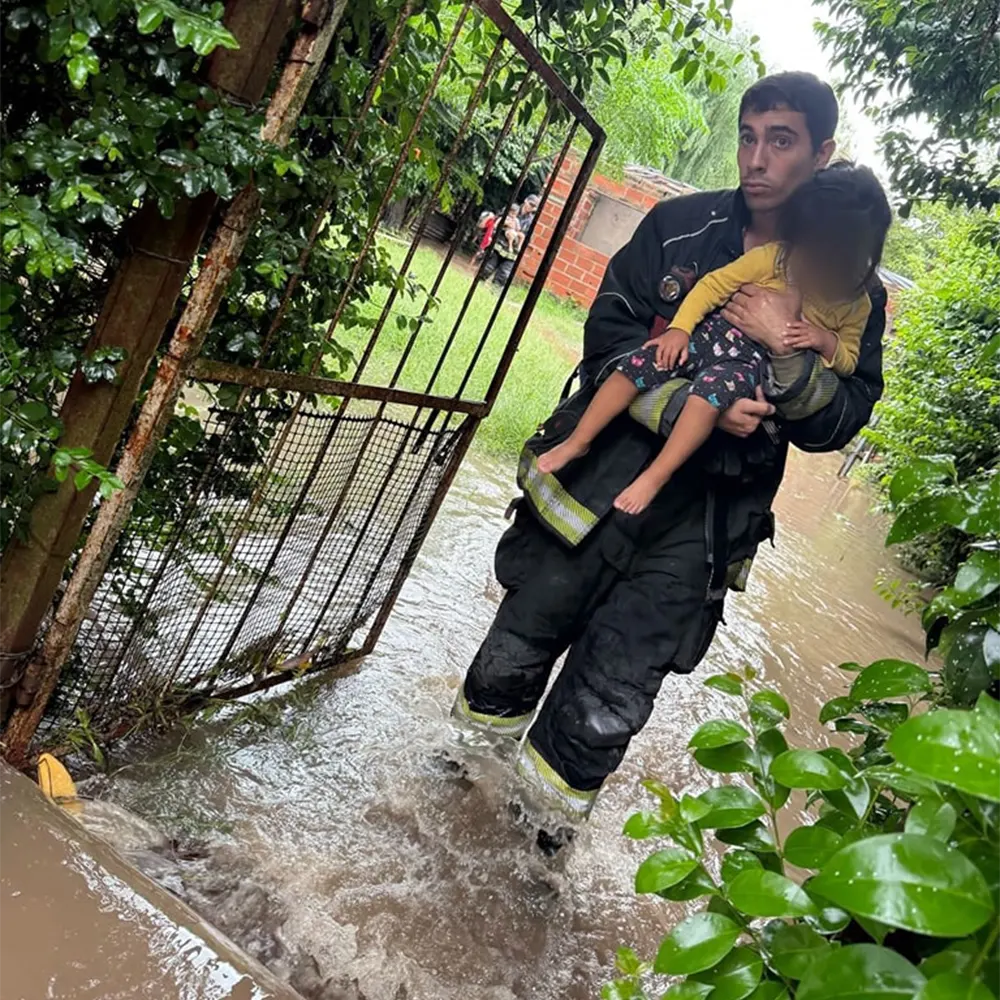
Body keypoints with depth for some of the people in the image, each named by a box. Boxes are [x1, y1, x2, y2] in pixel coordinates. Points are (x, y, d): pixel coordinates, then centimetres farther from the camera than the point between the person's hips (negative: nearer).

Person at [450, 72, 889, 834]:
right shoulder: (679, 227, 2)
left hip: (699, 525, -1)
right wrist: (690, 407, -18)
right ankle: (475, 742, 43)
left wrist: (787, 353, -20)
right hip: (598, 477, 1)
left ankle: (549, 808, 31)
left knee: (606, 708, 3)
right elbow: (609, 337, -4)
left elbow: (835, 425, -1)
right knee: (519, 645, 14)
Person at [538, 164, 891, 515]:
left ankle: (655, 477, -29)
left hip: (756, 365, -1)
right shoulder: (773, 256, -5)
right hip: (716, 333, 1)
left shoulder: (856, 304, -1)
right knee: (642, 362, -17)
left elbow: (847, 362, 8)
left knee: (714, 386, -34)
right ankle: (577, 441, -4)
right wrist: (679, 328, -13)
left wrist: (828, 342, -15)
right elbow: (714, 284, -1)